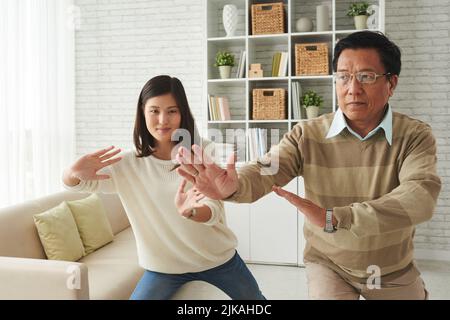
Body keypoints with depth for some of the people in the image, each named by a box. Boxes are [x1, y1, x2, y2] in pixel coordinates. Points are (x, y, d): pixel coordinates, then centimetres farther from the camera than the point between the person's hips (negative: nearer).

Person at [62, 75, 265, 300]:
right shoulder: (129, 164, -11)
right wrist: (75, 172, -36)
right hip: (163, 265, 0)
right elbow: (72, 183, -11)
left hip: (216, 257, 0)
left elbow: (213, 210, -21)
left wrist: (190, 212, -45)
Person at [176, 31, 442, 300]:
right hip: (329, 264, -1)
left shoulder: (416, 136, -16)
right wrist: (232, 186, -53)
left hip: (395, 270, 2)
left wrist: (333, 218, -46)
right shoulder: (307, 135, -15)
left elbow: (421, 195, -33)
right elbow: (265, 172, -28)